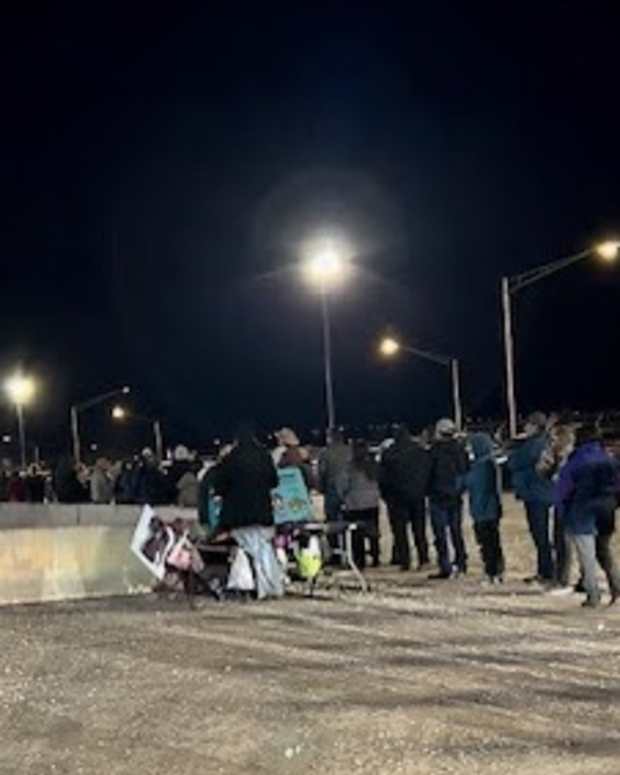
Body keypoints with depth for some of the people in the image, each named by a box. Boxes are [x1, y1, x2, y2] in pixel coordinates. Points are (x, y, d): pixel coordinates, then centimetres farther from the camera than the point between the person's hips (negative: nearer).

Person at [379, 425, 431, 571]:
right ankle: (423, 559, 3)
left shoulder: (388, 454, -5)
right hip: (418, 496, 2)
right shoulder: (421, 452, 1)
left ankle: (404, 560, 0)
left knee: (400, 530, 3)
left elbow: (383, 478, -1)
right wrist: (424, 491, 12)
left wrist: (386, 495, 9)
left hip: (397, 497, -2)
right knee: (419, 529, 8)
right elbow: (428, 473, 4)